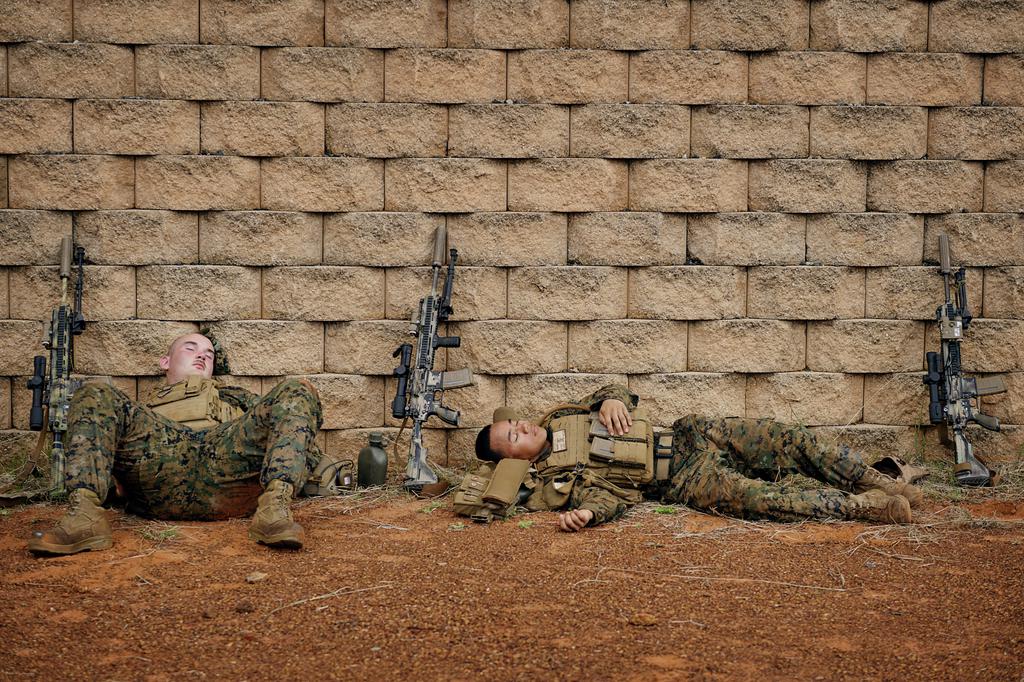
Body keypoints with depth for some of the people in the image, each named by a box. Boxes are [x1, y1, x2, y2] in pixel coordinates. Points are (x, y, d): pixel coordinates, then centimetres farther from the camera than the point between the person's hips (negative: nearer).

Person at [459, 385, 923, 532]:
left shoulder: (559, 417, 12)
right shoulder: (549, 480, -6)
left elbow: (620, 395, 18)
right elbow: (612, 494, -15)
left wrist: (611, 401, -7)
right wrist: (585, 514, -37)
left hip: (685, 434, 7)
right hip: (683, 478, -6)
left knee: (789, 439, -8)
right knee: (758, 497, -30)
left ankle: (880, 484, 2)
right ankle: (864, 507, -22)